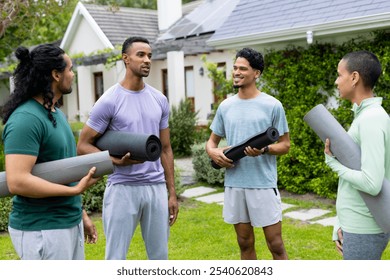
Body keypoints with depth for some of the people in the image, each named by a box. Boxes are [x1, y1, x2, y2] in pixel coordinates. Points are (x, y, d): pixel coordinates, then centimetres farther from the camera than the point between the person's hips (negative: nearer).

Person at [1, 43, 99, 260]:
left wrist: (81, 214, 19)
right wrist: (75, 189, -22)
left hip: (70, 224, 9)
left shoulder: (56, 113, 11)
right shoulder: (26, 119, -19)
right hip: (41, 230, -9)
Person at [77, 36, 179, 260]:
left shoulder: (160, 100, 8)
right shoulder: (109, 101, -7)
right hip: (123, 188, -4)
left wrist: (172, 192, 9)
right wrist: (116, 160, -21)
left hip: (157, 187, 5)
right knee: (116, 258, 2)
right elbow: (83, 146, -5)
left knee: (160, 257, 13)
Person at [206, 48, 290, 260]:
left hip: (264, 184, -4)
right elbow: (212, 141, 16)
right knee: (245, 243, 15)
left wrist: (264, 149, -19)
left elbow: (285, 144, 1)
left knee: (276, 245, 2)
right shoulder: (226, 106, 8)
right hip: (234, 184, 4)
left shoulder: (272, 105, -3)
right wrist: (213, 152, -7)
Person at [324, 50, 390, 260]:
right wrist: (341, 225, 13)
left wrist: (332, 162, -11)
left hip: (364, 230, -9)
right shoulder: (364, 116, 12)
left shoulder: (371, 120, -18)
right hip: (355, 226, 9)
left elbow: (371, 184, -26)